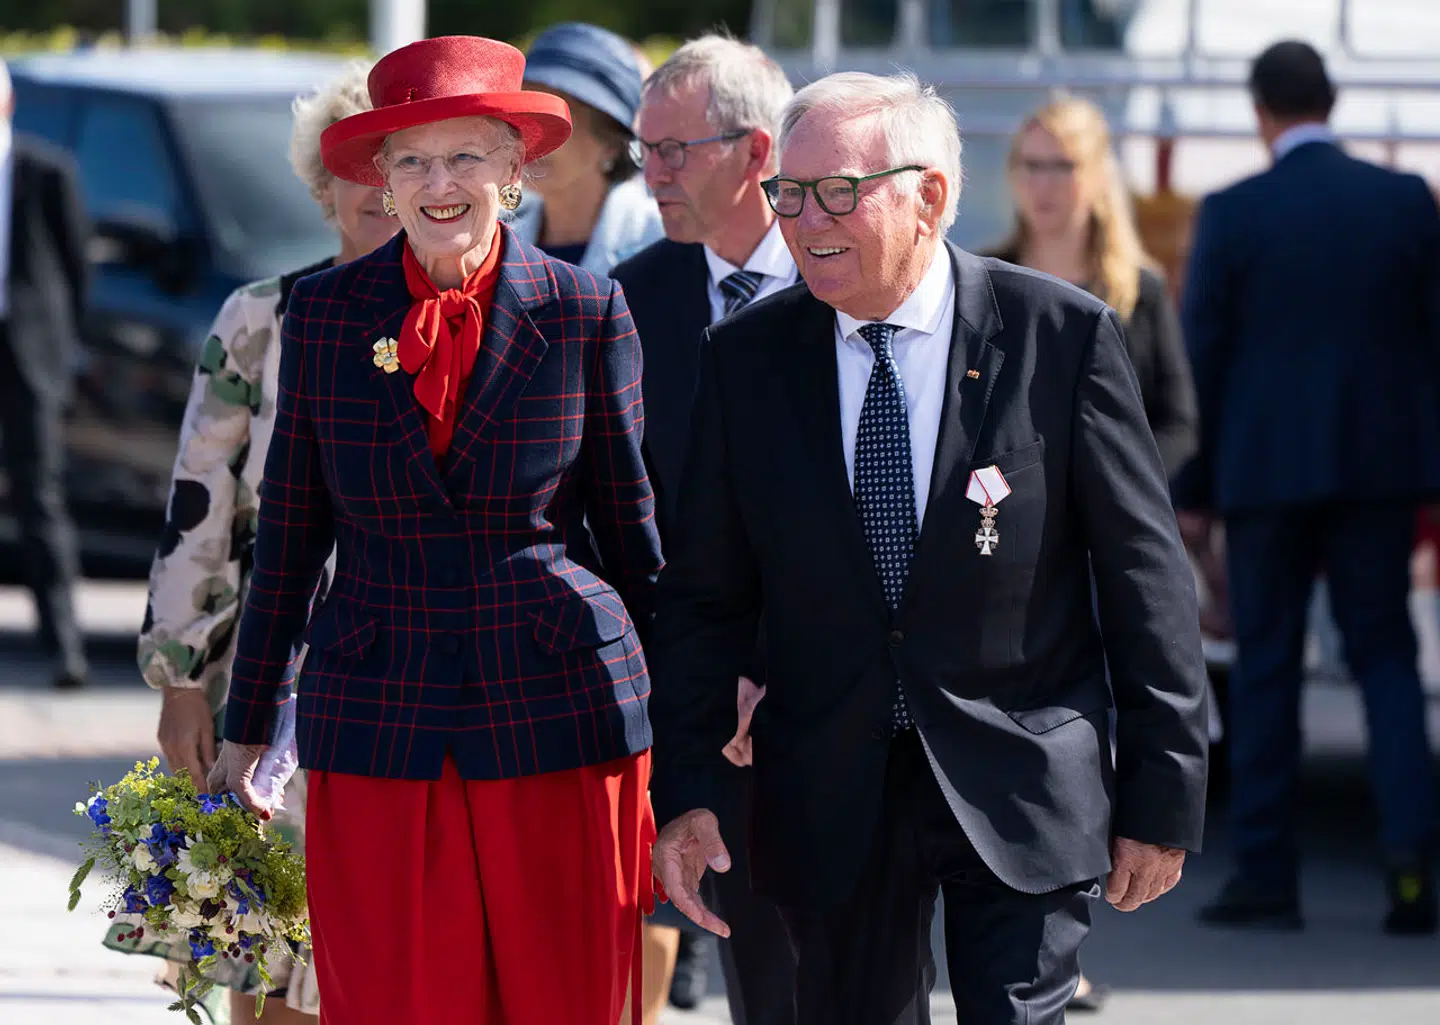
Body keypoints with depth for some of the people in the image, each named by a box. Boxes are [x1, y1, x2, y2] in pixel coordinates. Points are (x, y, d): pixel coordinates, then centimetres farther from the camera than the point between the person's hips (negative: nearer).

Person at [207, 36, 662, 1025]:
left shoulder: (587, 313, 0)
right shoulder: (324, 313, 3)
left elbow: (630, 526, 7)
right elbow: (290, 530, 10)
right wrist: (247, 724, 12)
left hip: (561, 718, -1)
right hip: (380, 727, 1)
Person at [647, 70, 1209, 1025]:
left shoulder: (1064, 335, -7)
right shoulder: (748, 357, 2)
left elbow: (1148, 579, -3)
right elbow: (705, 596, 6)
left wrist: (1163, 797, -3)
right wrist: (684, 791, -3)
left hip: (1022, 791, -3)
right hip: (833, 797, 3)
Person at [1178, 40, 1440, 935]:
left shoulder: (1231, 215, -6)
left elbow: (1201, 357, -3)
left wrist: (1194, 487, 5)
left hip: (1267, 467, -2)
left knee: (1266, 667, 7)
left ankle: (1266, 874, 6)